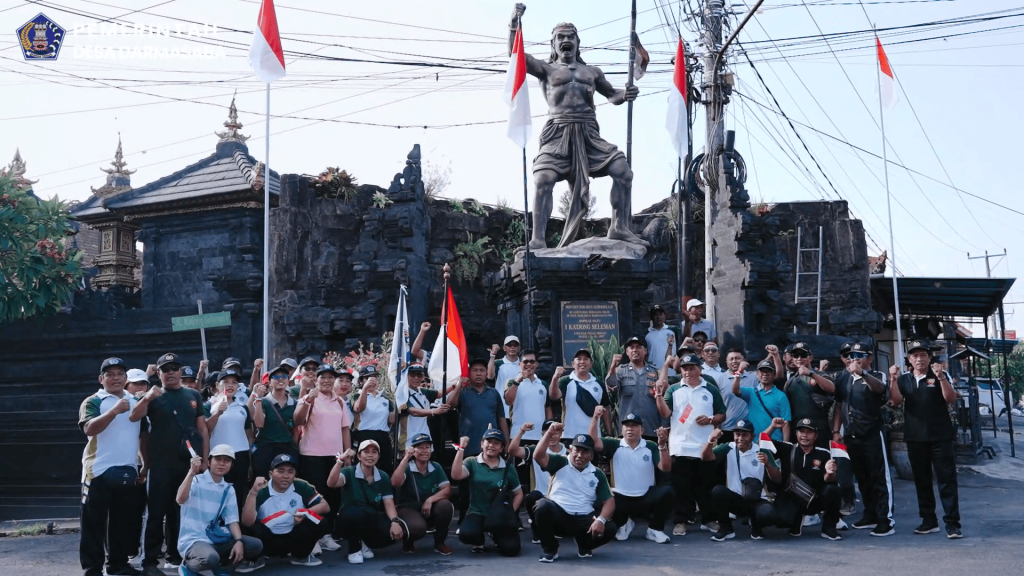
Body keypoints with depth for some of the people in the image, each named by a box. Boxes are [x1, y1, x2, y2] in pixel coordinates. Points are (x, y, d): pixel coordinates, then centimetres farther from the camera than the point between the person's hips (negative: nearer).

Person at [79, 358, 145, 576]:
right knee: (94, 523, -3)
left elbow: (143, 435, 21)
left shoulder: (135, 401, 14)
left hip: (128, 471, 6)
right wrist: (114, 411, -31)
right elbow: (89, 428, -21)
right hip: (100, 470, -5)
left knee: (124, 521, 11)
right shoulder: (93, 401, -4)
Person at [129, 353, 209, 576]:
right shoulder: (154, 397, 2)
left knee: (184, 511, 10)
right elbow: (133, 417, -15)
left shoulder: (193, 396, 10)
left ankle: (176, 555, 20)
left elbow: (202, 429, 10)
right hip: (161, 463, -3)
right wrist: (147, 398, -31)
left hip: (190, 462, 3)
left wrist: (205, 458, 3)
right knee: (157, 512, -2)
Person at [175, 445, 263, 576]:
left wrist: (239, 540, -13)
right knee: (210, 558, -38)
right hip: (192, 540, -6)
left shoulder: (229, 489, 11)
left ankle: (218, 565, 6)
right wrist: (191, 473, -36)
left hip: (216, 539, 6)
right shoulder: (196, 481, -6)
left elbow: (232, 519, 5)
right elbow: (180, 500, -26)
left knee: (256, 545, -11)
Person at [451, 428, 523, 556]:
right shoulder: (471, 462, -2)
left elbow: (518, 494, 11)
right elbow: (456, 475, -22)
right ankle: (479, 540, 8)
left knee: (511, 548, -18)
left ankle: (496, 536, 21)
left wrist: (511, 512, -5)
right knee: (466, 534, -34)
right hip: (478, 513, -2)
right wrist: (461, 449, -21)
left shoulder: (507, 468, 3)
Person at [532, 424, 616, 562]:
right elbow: (538, 456, -17)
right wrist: (550, 433, -27)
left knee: (609, 528, -22)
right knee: (543, 505, -35)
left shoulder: (597, 474, 7)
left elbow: (609, 501, 1)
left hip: (584, 520, 2)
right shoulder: (560, 463, 1)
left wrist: (601, 520, -18)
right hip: (557, 516, -2)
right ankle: (549, 549, -11)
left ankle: (583, 545, 13)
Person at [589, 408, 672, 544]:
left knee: (667, 492, -29)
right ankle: (623, 523, 8)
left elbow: (666, 468, -11)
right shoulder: (615, 445, 0)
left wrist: (662, 445, -27)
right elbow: (593, 442, -16)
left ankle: (655, 529, -3)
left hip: (646, 498, 0)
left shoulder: (650, 447, 1)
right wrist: (595, 418, -27)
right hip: (621, 498, 0)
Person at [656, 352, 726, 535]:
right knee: (681, 487, 2)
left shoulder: (711, 391, 7)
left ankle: (708, 519, 18)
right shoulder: (673, 390, 5)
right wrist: (659, 394, -19)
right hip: (680, 448, -1)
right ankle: (681, 521, 7)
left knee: (706, 486, 7)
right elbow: (665, 413, -6)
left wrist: (710, 420, -11)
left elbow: (722, 414, 9)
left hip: (705, 447, 1)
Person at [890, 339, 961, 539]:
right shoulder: (904, 379, 8)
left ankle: (952, 523, -5)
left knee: (947, 479, -5)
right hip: (915, 437, 3)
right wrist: (893, 380, -19)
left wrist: (940, 377, -26)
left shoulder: (940, 375, 0)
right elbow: (896, 401, -4)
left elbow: (951, 399, -12)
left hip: (940, 436, -3)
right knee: (921, 480, 9)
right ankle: (929, 520, 17)